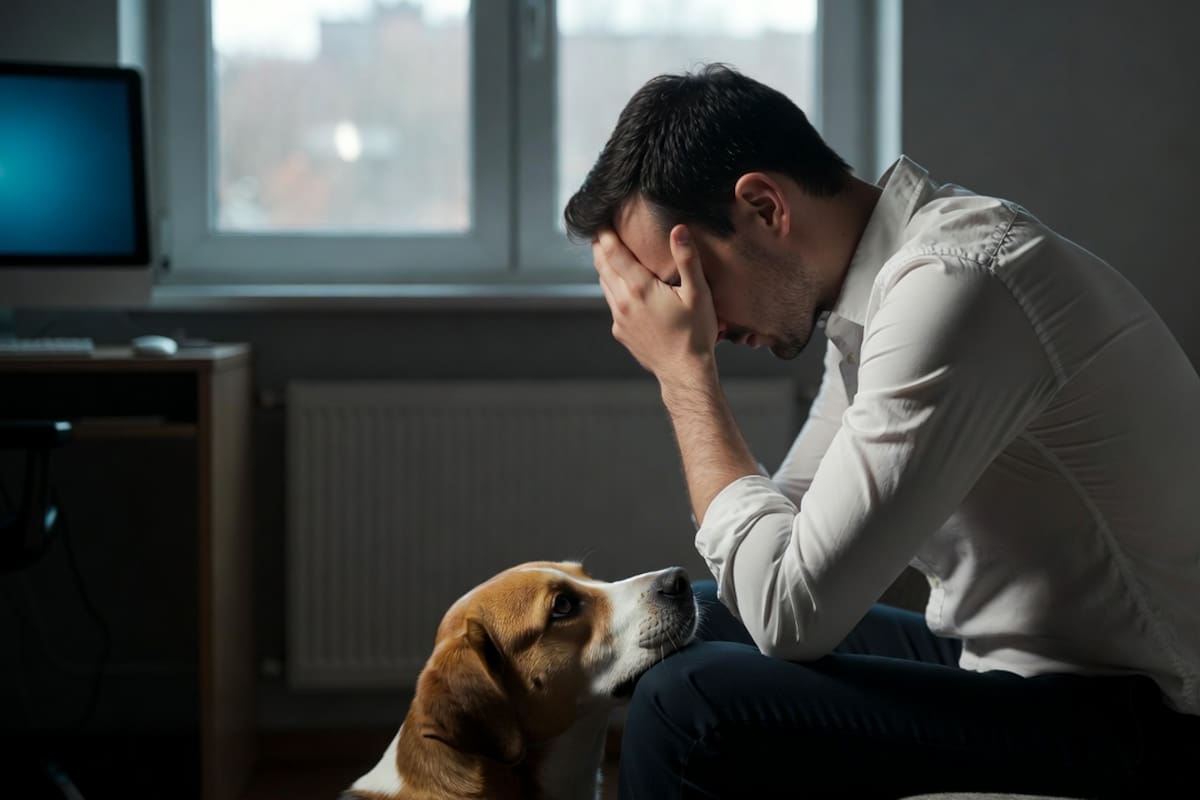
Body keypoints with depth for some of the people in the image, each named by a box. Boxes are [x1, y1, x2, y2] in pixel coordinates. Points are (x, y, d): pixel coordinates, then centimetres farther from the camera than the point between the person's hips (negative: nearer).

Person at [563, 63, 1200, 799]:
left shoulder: (952, 288, -24)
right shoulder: (883, 271, 5)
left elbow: (791, 612, -22)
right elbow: (791, 519, 13)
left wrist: (685, 370, -15)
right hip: (1009, 656, 10)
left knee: (689, 706, -23)